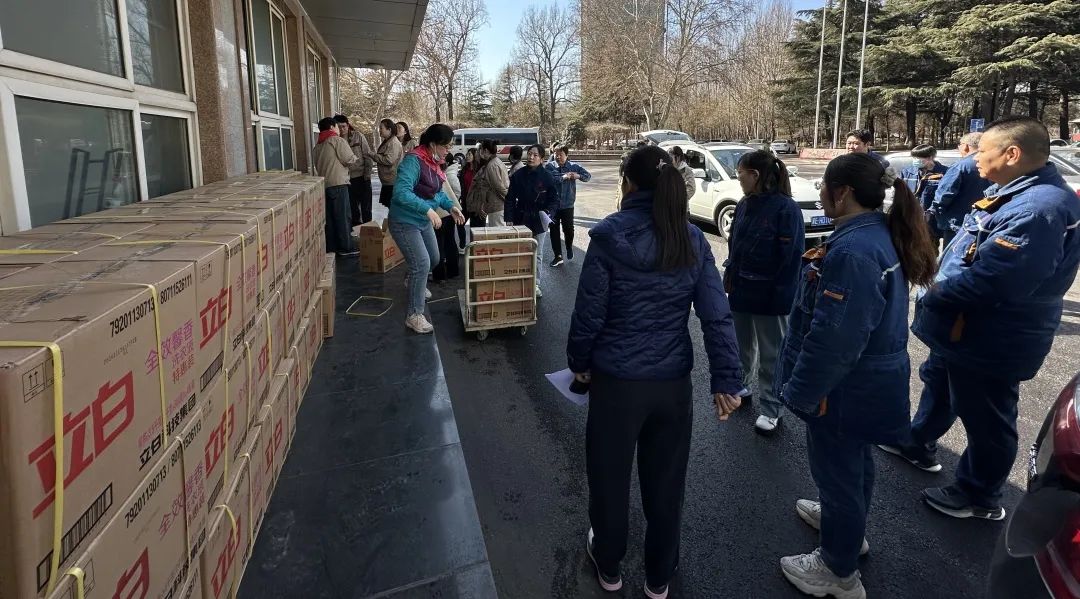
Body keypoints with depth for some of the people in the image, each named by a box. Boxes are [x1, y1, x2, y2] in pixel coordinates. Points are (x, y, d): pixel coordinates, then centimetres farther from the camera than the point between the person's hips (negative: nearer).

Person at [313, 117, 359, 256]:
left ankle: (330, 246, 14)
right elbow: (349, 159, -10)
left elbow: (317, 165, 17)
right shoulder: (338, 140, -6)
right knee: (342, 217, -4)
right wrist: (354, 157, 9)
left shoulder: (317, 146, 16)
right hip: (338, 183, -7)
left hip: (323, 184, 7)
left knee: (329, 217, 10)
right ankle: (346, 247, -2)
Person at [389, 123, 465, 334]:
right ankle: (414, 316, -2)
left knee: (434, 259, 21)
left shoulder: (434, 161, 2)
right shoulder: (413, 160, -25)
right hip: (405, 222, -9)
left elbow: (437, 191, 15)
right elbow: (401, 192, -35)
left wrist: (450, 206, 0)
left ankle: (413, 282, 53)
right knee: (421, 263, -13)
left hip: (424, 221, 9)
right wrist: (428, 209, -39)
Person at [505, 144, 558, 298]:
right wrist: (509, 219, -9)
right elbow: (510, 198, -1)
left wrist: (548, 212, -20)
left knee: (537, 254, 10)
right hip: (521, 220, 1)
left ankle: (536, 284, 20)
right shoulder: (518, 175, -3)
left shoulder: (547, 177, -6)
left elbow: (554, 199, -1)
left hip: (539, 222, -1)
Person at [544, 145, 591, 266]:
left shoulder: (573, 166, 2)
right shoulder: (549, 166, -3)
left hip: (568, 204, 0)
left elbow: (588, 176, 7)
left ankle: (569, 247, 35)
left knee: (568, 228, 2)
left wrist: (578, 176, -12)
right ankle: (558, 256, 16)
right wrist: (563, 177, -23)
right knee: (554, 230, 4)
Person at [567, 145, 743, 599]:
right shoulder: (693, 240, -2)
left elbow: (589, 311, -11)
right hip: (673, 381, 3)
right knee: (665, 482, 19)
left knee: (609, 476, 19)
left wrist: (579, 361, 5)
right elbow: (717, 315, -7)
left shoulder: (608, 235, -12)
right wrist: (726, 380, -4)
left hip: (616, 380, -3)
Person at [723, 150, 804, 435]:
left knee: (771, 354, 7)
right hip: (740, 291, 7)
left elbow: (791, 257, -18)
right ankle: (740, 387, 41)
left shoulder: (786, 208, -17)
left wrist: (781, 298, -18)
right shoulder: (744, 205, 4)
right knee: (741, 345, 21)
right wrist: (729, 275, 7)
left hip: (768, 295, -6)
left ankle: (772, 409, 19)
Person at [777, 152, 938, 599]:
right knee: (854, 459, 28)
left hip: (846, 388, -10)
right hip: (870, 381, 10)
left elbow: (834, 338, -31)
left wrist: (800, 392, -21)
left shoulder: (853, 251, -30)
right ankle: (847, 523, 53)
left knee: (837, 468, 8)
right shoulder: (880, 233, 2)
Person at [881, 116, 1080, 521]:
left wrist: (934, 295, -17)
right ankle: (919, 443, 50)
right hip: (967, 329, 11)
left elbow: (985, 281, -33)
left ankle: (979, 497, 27)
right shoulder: (1016, 191, 5)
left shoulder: (1037, 209, -31)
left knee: (985, 419, 8)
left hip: (989, 339, -11)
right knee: (938, 382, 28)